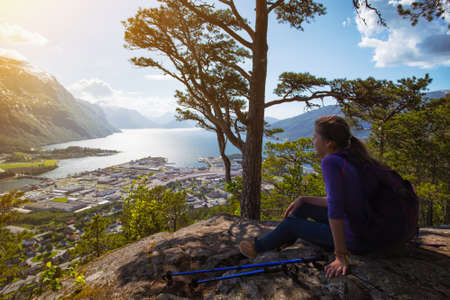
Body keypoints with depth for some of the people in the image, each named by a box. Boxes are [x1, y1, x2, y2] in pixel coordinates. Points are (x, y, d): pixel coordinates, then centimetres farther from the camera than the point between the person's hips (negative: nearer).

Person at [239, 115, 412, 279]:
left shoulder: (331, 162, -24)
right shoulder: (353, 158, 4)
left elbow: (335, 209, -30)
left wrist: (341, 256, -25)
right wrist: (303, 200, 13)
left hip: (357, 241, -8)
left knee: (291, 223, 9)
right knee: (303, 207, 18)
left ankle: (259, 248, 35)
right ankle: (284, 241, 41)